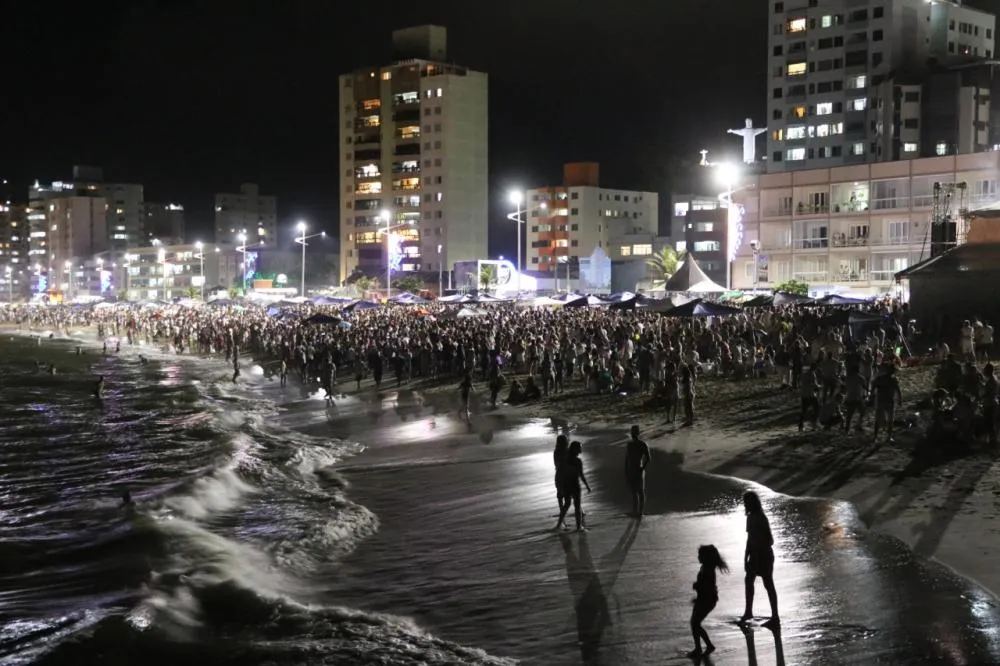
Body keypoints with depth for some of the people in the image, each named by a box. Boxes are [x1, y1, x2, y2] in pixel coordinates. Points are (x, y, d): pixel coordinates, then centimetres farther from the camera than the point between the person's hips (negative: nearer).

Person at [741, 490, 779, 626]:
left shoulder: (760, 518, -19)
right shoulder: (750, 517, 8)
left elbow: (769, 541, -20)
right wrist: (746, 557, 14)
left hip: (764, 555, -9)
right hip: (754, 555, 9)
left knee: (768, 585, -3)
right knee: (748, 581, 16)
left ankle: (775, 616, 4)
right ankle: (748, 612, 27)